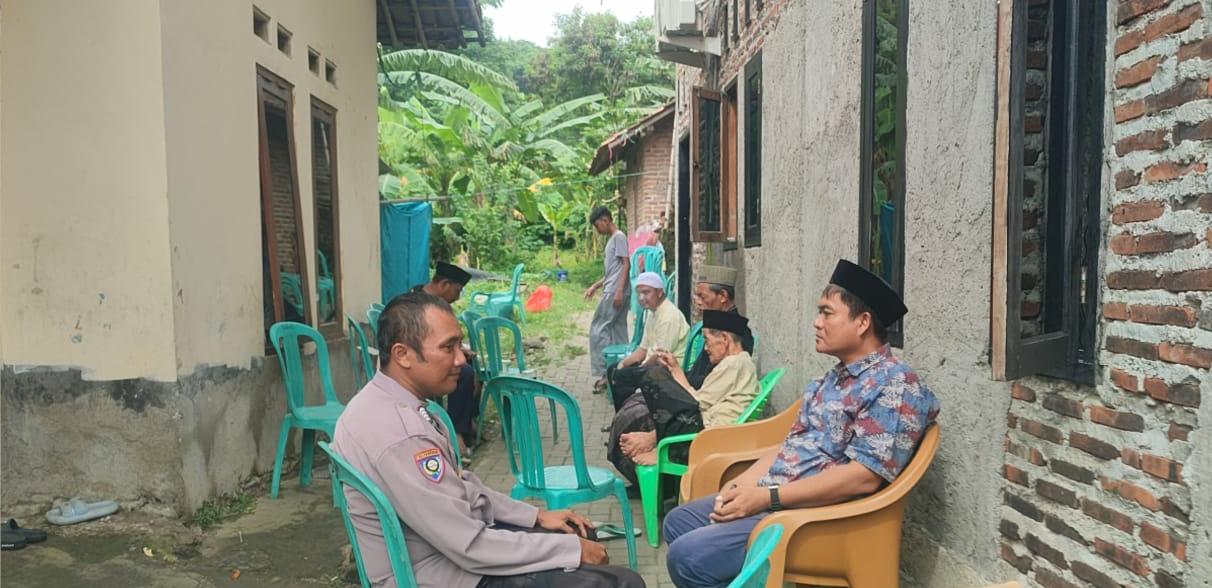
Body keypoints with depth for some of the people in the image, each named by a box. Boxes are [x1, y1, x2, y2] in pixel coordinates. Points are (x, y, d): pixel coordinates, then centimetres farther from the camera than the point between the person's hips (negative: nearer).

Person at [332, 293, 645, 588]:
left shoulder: (390, 403, 1)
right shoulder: (399, 433, -30)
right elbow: (471, 548, -26)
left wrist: (537, 515, 7)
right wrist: (573, 550, -17)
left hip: (452, 539, 10)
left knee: (580, 533, 21)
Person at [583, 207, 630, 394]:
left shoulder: (619, 237, -8)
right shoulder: (612, 239, 20)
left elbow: (626, 264, -16)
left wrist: (619, 291, -22)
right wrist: (595, 286, 24)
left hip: (615, 292, -10)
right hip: (613, 292, 10)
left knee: (598, 329, -7)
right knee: (618, 332, 9)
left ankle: (605, 372, -6)